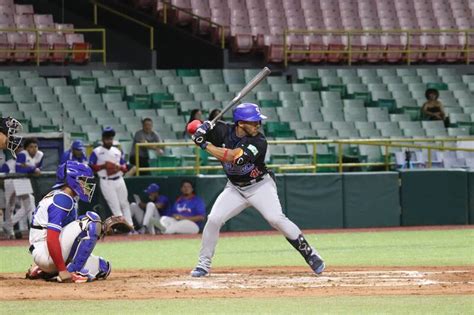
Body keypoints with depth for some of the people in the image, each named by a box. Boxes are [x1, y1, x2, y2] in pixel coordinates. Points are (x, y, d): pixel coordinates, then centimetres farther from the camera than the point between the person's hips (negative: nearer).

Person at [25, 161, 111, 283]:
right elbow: (51, 239, -24)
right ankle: (73, 272, -19)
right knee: (91, 219, -17)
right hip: (45, 253, -10)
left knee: (103, 268, 15)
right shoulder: (62, 199, -14)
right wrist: (62, 270, -27)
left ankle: (45, 272, 12)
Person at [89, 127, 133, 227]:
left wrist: (119, 167, -8)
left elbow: (125, 168, 15)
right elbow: (91, 167, -6)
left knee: (124, 204, 7)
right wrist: (103, 166, -18)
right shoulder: (96, 152, -1)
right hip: (106, 182, -5)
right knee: (115, 206, -8)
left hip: (119, 180, 5)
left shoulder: (117, 151, 13)